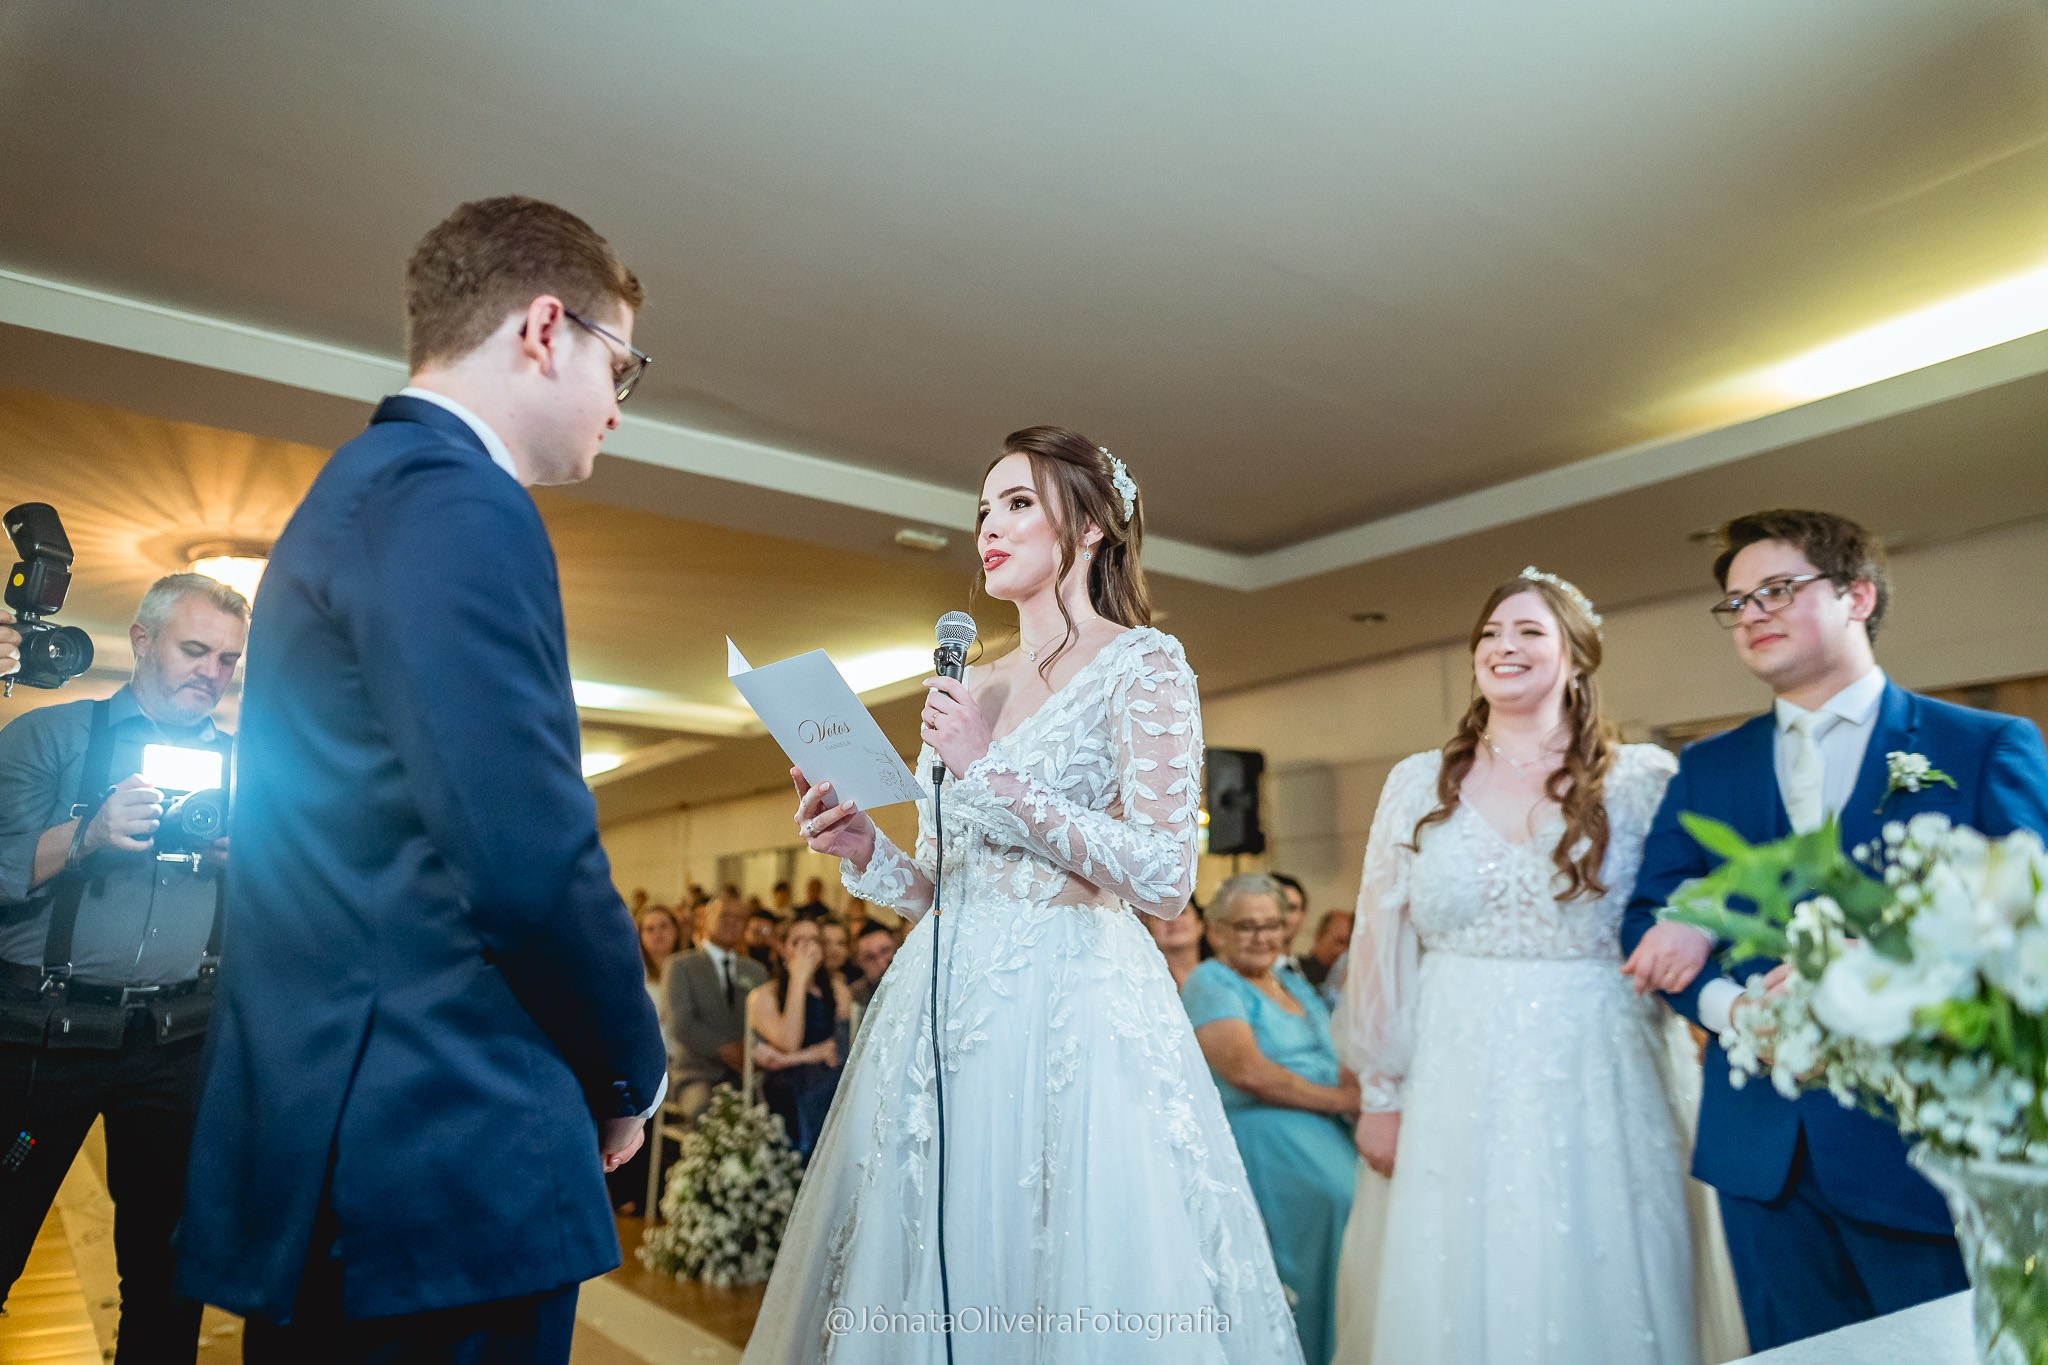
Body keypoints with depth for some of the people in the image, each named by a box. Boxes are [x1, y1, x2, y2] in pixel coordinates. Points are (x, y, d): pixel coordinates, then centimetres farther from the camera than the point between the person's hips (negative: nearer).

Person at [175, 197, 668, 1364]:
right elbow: (530, 859, -24)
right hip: (445, 1160, -10)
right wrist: (633, 1069, -5)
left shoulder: (359, 488, 16)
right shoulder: (455, 502, -15)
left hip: (325, 1148, 10)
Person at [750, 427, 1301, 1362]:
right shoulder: (965, 685, 14)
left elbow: (1164, 878, -15)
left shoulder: (1143, 664, -3)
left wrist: (993, 774, -16)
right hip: (945, 1006, 6)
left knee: (1077, 1280, 2)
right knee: (933, 1287, 11)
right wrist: (864, 851, -3)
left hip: (1073, 1006, -6)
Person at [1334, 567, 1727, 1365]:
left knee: (1594, 1298, 8)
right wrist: (1382, 1096, 5)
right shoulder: (1417, 784, 5)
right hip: (1454, 1092, 2)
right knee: (1453, 1300, 9)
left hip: (1596, 1090, -1)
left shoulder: (1642, 779, 1)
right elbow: (1382, 951, 5)